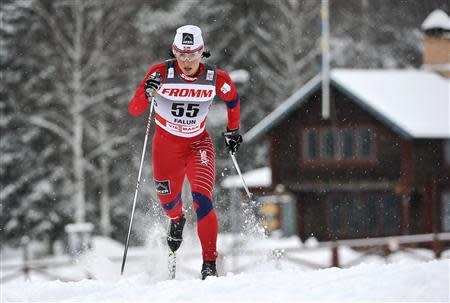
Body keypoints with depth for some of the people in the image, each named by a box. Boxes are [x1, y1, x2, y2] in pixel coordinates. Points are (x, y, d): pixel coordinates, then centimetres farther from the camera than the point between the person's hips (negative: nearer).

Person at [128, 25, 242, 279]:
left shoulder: (216, 78, -15)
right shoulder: (161, 73, -20)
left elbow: (233, 100, 8)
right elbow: (134, 110, -24)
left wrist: (233, 130, 15)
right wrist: (147, 93, -43)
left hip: (198, 143, -1)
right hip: (166, 144, 1)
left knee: (202, 199, -19)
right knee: (168, 201, 14)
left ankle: (210, 263, -15)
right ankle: (177, 220, 53)